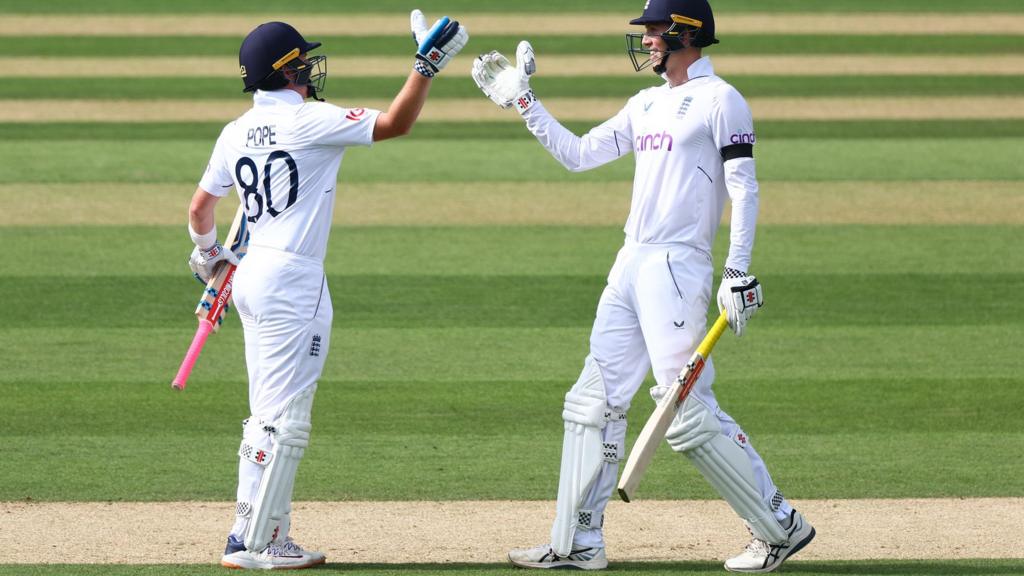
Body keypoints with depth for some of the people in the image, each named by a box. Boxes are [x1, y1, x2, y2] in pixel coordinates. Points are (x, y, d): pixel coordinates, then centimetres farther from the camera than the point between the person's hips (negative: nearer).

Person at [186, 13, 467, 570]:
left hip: (252, 275, 8)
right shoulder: (309, 120, -11)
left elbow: (199, 207, 21)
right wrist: (427, 65, -10)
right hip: (293, 281, -8)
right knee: (284, 420, -5)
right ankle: (255, 542, -6)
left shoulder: (235, 133, 10)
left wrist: (206, 251, 40)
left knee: (268, 416, 14)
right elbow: (395, 123, -16)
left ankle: (258, 535, 15)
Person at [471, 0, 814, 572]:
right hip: (631, 267, 9)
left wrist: (739, 273, -18)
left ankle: (781, 526, -5)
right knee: (594, 401, 6)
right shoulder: (647, 105, 18)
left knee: (689, 412, -13)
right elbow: (577, 154, 21)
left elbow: (744, 190, -12)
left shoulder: (720, 101, -7)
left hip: (678, 267, -9)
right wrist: (523, 101, 18)